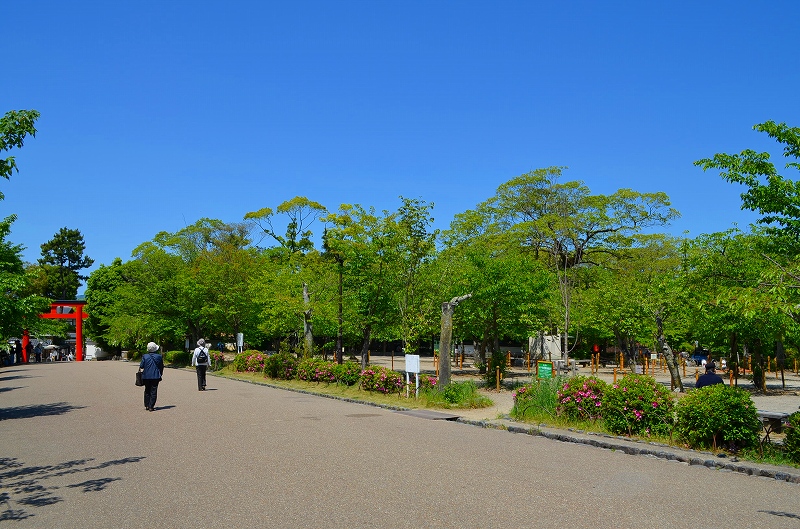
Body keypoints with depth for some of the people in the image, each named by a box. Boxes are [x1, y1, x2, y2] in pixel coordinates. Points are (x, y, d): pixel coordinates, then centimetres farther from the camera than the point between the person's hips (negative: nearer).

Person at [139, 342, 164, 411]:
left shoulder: (145, 356, -4)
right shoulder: (159, 357, -3)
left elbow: (141, 366, -2)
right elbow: (162, 367, 4)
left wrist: (140, 370, 19)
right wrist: (160, 374, 18)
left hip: (146, 376, 1)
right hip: (155, 377, -1)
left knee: (147, 391, 16)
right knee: (153, 392, 2)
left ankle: (147, 406, 20)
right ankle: (151, 407, -1)